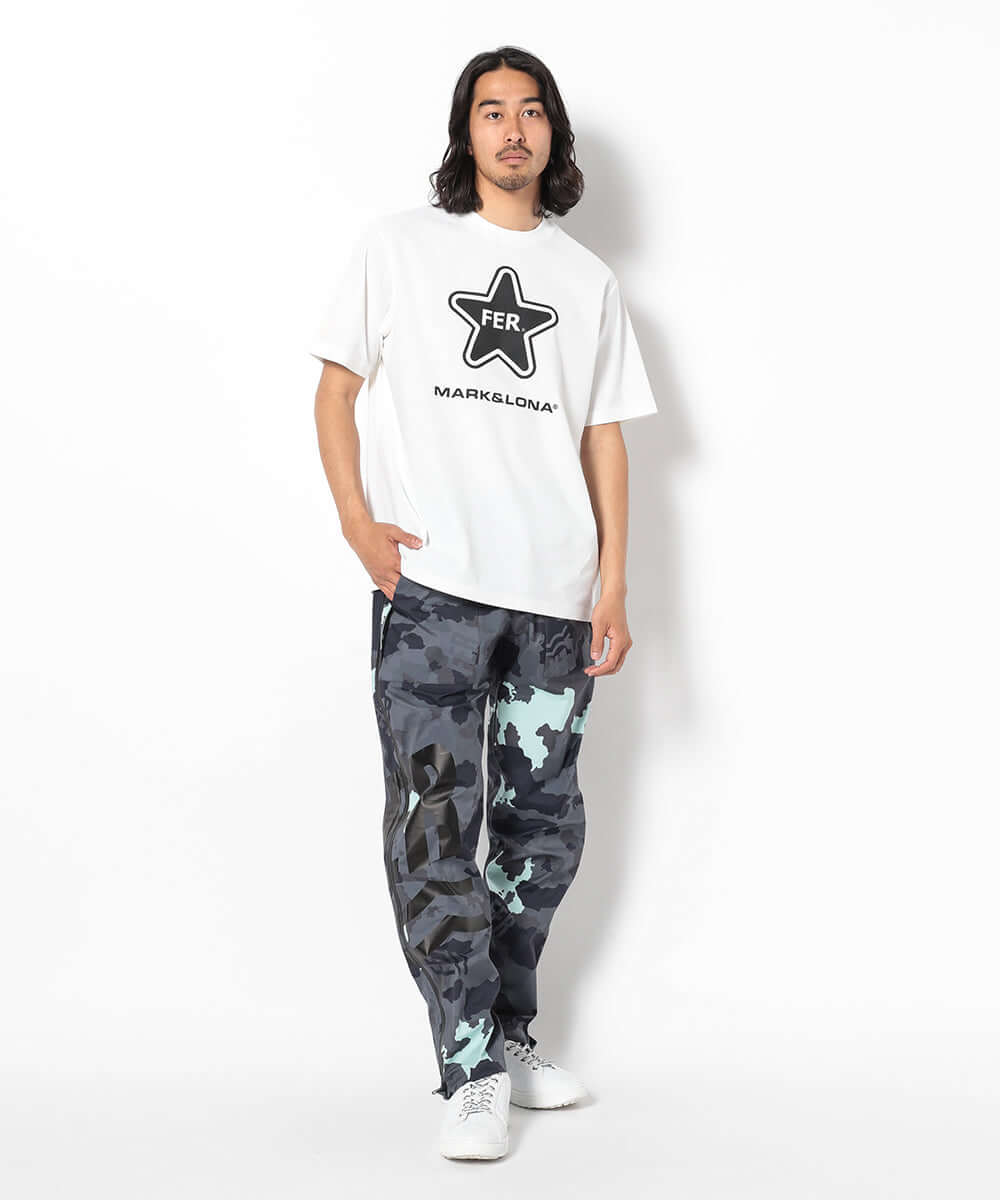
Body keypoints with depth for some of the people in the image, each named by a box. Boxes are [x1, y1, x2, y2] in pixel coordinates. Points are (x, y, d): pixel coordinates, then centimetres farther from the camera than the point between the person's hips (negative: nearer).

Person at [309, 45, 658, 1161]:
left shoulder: (590, 280, 15)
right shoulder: (396, 247, 8)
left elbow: (605, 439, 13)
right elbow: (335, 388, 9)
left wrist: (614, 590, 6)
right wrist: (357, 521, -6)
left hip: (555, 599, 3)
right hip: (430, 587, -3)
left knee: (542, 827, 9)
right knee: (435, 825, -7)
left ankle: (510, 1034, 24)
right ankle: (473, 1070, 0)